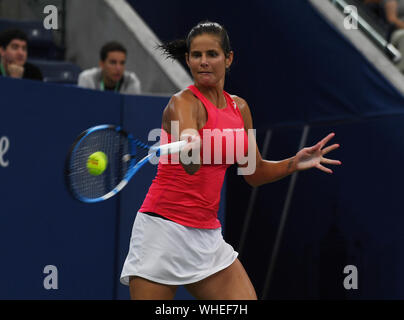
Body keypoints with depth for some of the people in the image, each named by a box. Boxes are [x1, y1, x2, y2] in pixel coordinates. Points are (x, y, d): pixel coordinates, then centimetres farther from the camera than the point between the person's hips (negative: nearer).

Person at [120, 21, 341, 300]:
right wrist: (189, 150, -53)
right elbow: (190, 164, -31)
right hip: (163, 228, -6)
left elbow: (255, 172, 21)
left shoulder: (239, 108, 10)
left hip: (207, 234, 7)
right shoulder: (183, 102, -11)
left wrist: (294, 163, 6)